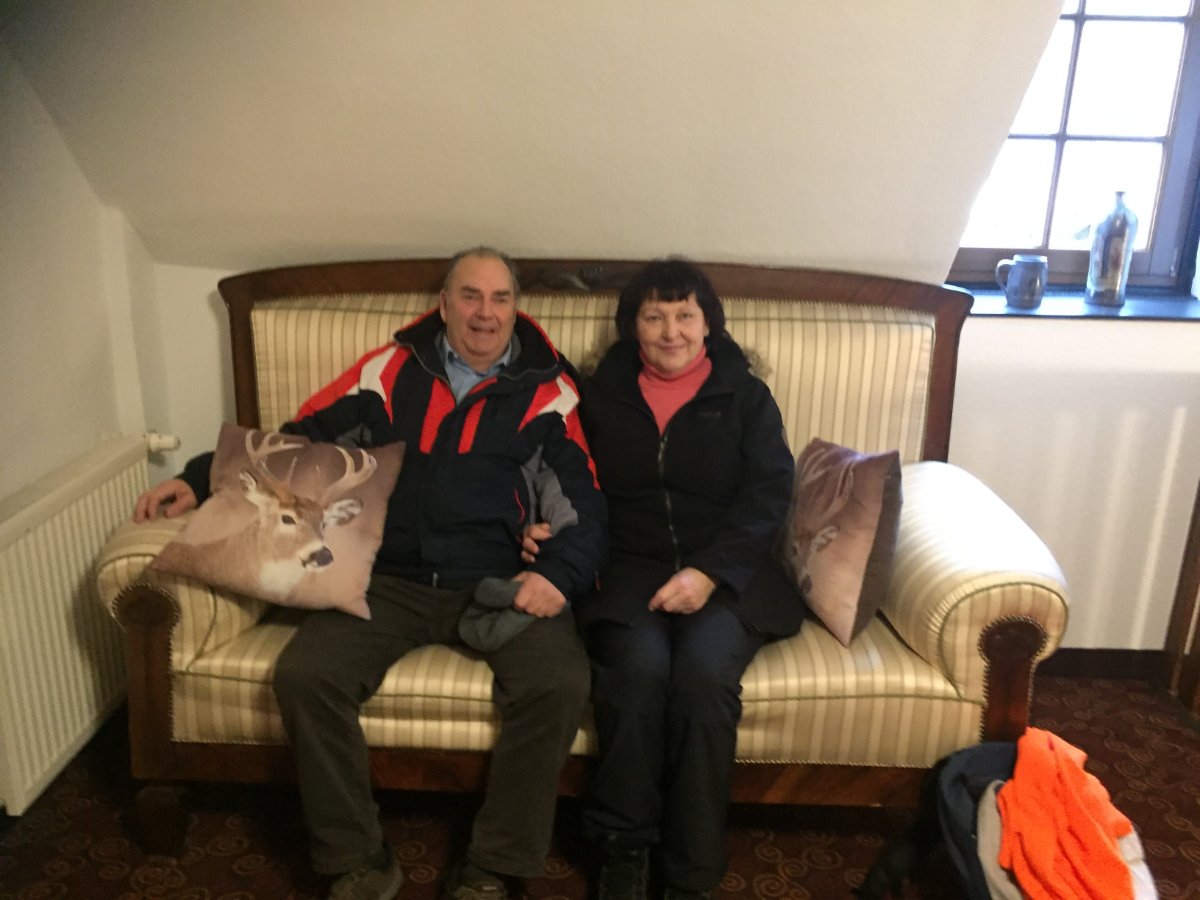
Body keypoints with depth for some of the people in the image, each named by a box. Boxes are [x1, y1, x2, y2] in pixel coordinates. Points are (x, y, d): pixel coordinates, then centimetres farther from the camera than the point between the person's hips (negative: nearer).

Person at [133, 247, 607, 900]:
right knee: (303, 676, -21)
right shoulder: (392, 371, 11)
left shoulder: (547, 392, 7)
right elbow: (297, 439, 13)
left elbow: (583, 501, 1)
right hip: (391, 579, 2)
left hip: (502, 583, -1)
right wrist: (201, 479, 3)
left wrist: (558, 573, -17)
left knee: (558, 685, -26)